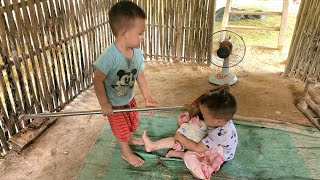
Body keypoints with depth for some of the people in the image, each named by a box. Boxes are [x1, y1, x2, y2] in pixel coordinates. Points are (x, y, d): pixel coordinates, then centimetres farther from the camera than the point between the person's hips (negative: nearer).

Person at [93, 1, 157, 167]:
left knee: (132, 122, 28)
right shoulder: (109, 56, -36)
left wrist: (147, 96, -4)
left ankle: (129, 138, 60)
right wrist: (104, 104, -20)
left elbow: (140, 76, -3)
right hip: (113, 104, -6)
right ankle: (126, 153, 41)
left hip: (129, 99, 6)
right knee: (121, 129, 14)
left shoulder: (137, 53, -16)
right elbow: (97, 81, -27)